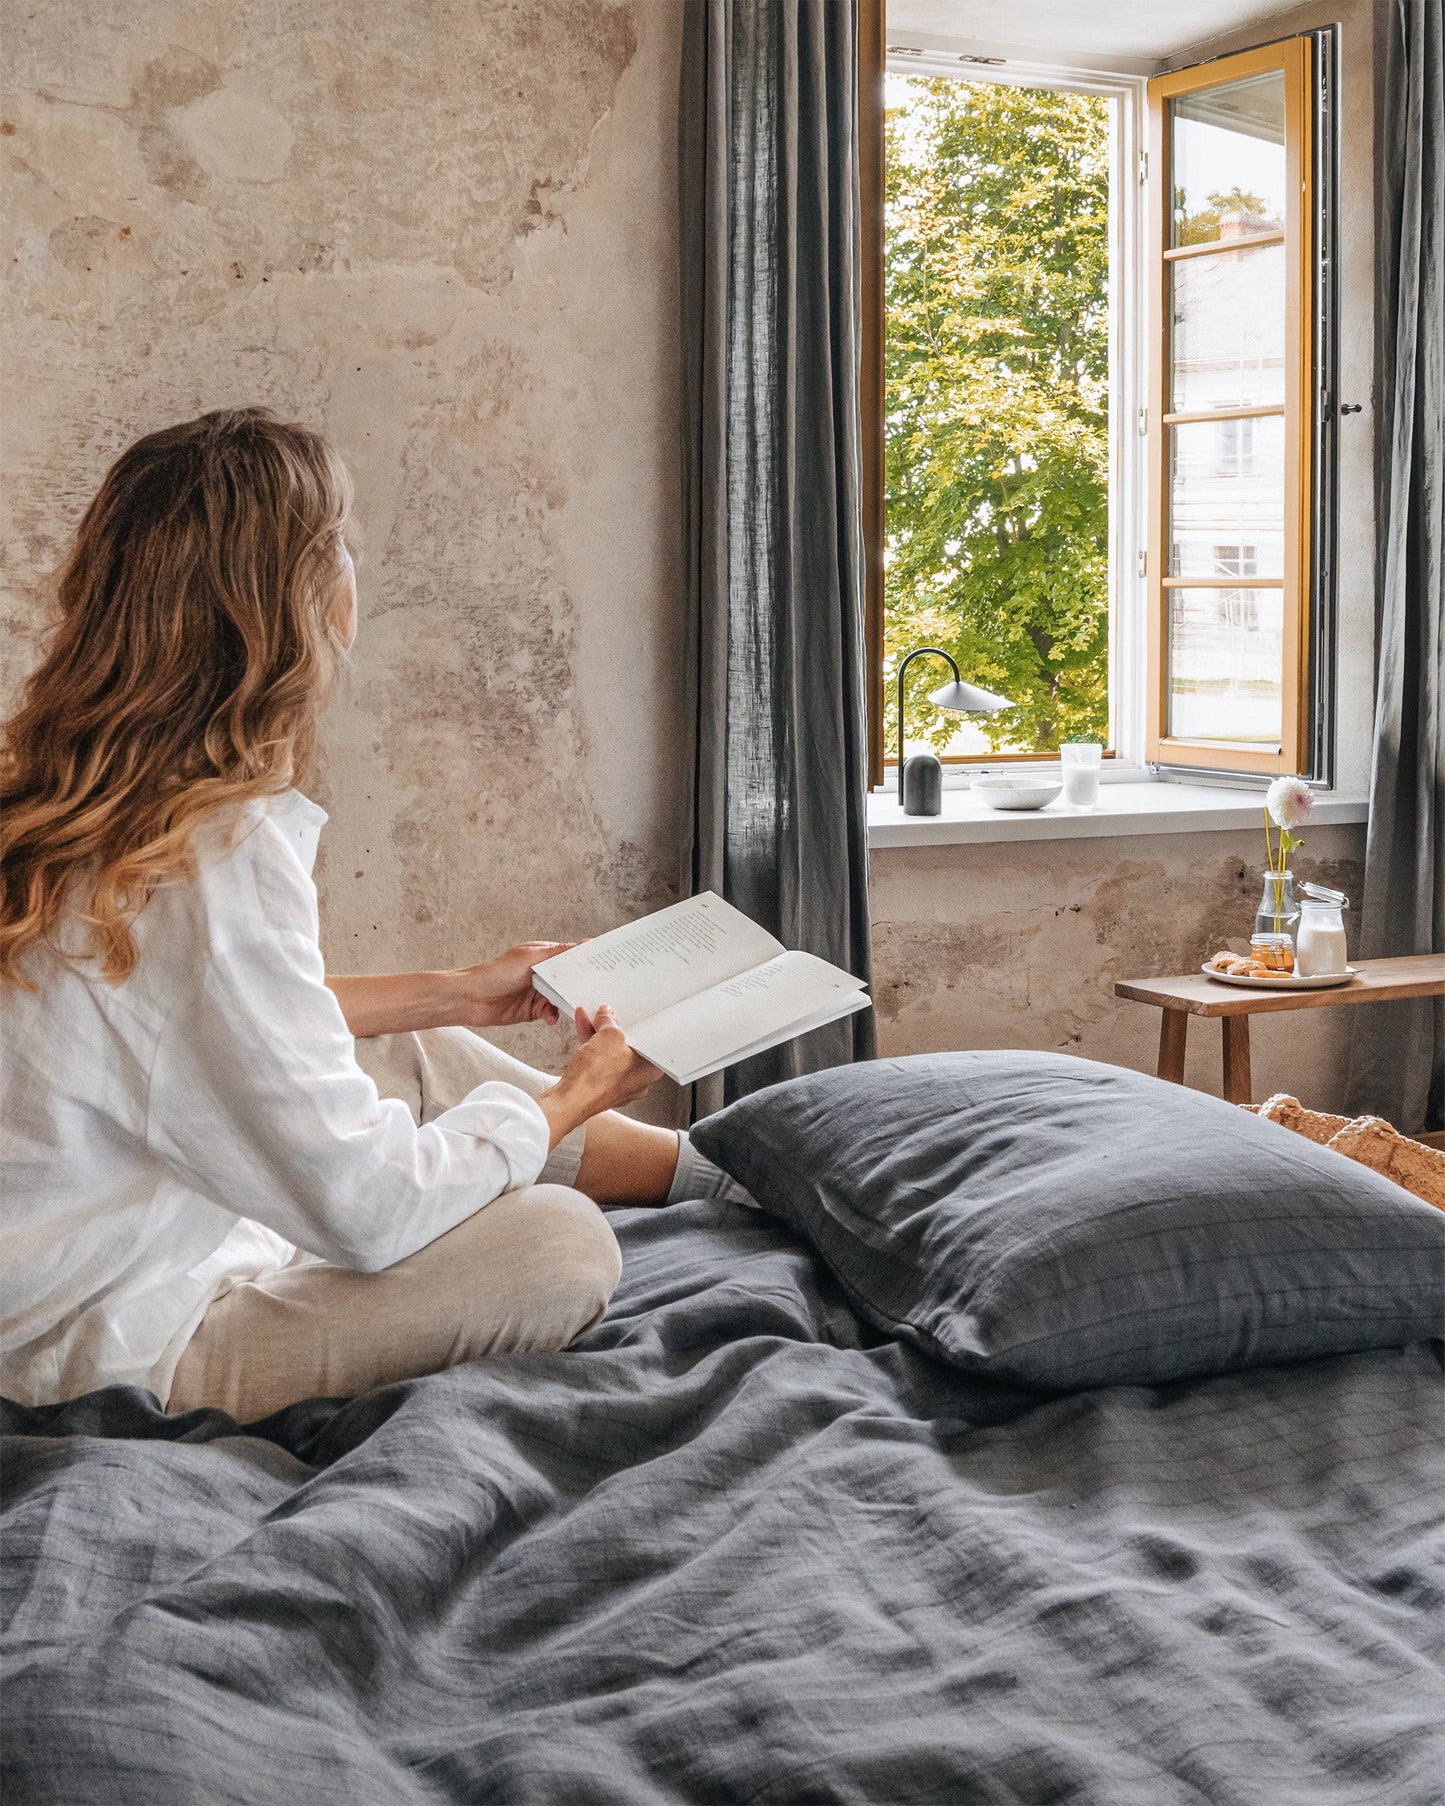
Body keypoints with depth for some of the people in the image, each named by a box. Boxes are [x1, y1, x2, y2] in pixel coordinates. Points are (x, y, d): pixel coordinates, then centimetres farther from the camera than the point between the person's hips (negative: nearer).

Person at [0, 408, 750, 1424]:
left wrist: (454, 995, 16)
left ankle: (690, 1165, 30)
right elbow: (367, 1208, -24)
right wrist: (571, 1097, -8)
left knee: (420, 1052, 18)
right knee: (562, 1240, -15)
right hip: (126, 1348, -9)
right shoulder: (216, 867, -31)